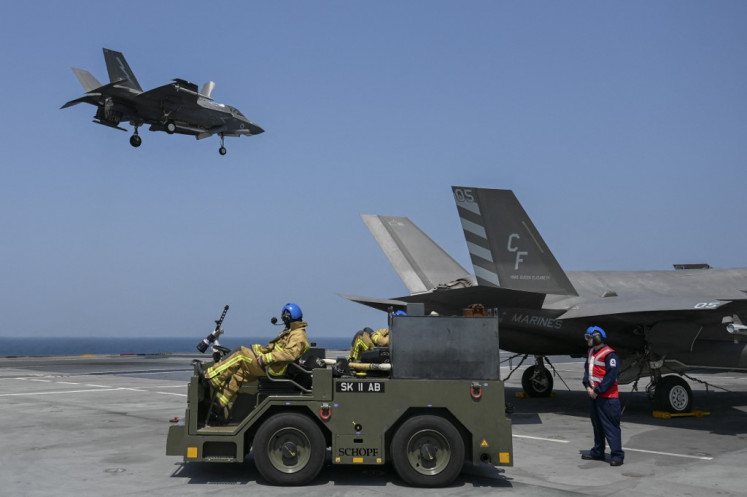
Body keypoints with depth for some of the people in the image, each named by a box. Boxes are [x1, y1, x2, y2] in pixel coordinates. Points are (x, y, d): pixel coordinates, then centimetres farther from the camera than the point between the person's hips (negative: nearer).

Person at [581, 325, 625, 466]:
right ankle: (597, 452, 27)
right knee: (597, 425, 17)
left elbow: (611, 376, -19)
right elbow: (587, 369, 15)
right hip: (594, 396, 9)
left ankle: (617, 456, -3)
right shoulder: (591, 352, 13)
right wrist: (588, 387, 0)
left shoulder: (609, 354, -15)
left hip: (607, 398, -9)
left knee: (611, 427, -7)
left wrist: (597, 391, -17)